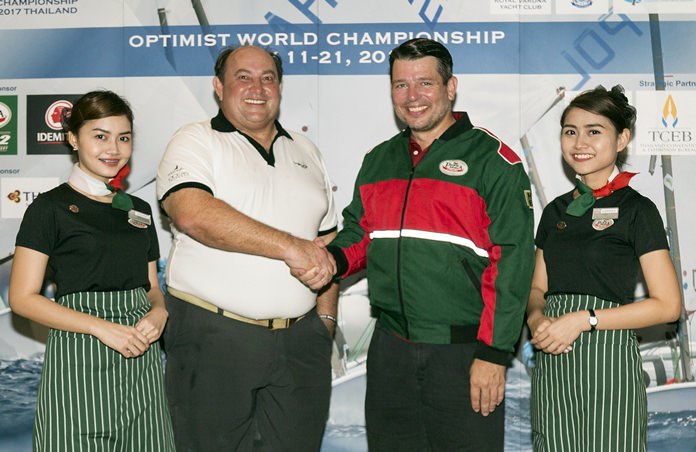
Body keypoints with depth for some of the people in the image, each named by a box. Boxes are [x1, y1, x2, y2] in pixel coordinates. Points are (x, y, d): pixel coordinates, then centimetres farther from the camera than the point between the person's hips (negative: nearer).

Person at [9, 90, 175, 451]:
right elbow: (23, 298, -8)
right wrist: (101, 327, -17)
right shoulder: (50, 208, -2)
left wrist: (158, 313, -5)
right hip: (78, 361, -5)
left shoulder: (139, 210, 14)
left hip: (141, 360, 5)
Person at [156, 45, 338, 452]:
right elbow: (194, 214, -22)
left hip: (301, 341, 5)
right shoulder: (196, 142, -1)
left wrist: (326, 318, 9)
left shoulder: (306, 151, 17)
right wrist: (291, 247, -23)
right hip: (214, 337, -4)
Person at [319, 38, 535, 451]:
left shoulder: (493, 160, -6)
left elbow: (511, 262, -11)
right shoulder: (379, 161, 13)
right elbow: (359, 232, 22)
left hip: (464, 355, -5)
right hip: (390, 351, 5)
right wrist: (333, 258, -2)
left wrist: (494, 353, -15)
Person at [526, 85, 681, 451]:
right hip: (552, 363, 5)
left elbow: (667, 305, -9)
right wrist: (537, 317, -6)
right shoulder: (556, 211, 12)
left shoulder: (636, 210, -4)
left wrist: (584, 319, -15)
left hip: (608, 357, -5)